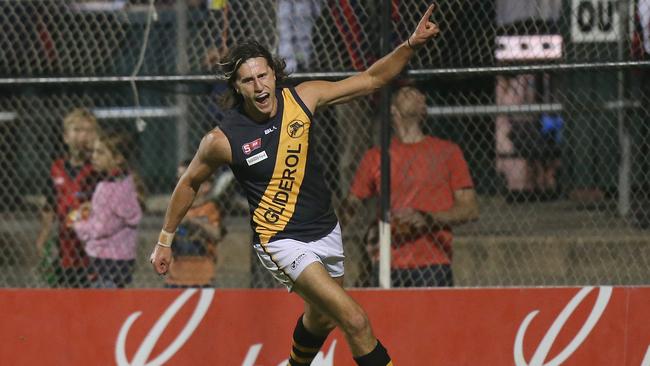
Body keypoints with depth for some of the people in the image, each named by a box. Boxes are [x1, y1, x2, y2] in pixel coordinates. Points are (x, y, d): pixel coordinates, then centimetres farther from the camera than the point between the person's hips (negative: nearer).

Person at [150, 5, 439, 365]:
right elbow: (189, 183, 2)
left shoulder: (302, 98, -8)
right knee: (355, 321, -20)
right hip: (283, 242, -6)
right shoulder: (222, 140, -16)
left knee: (320, 318, 27)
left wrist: (410, 45, -15)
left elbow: (370, 79, -2)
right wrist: (165, 240, 9)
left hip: (326, 230, 6)